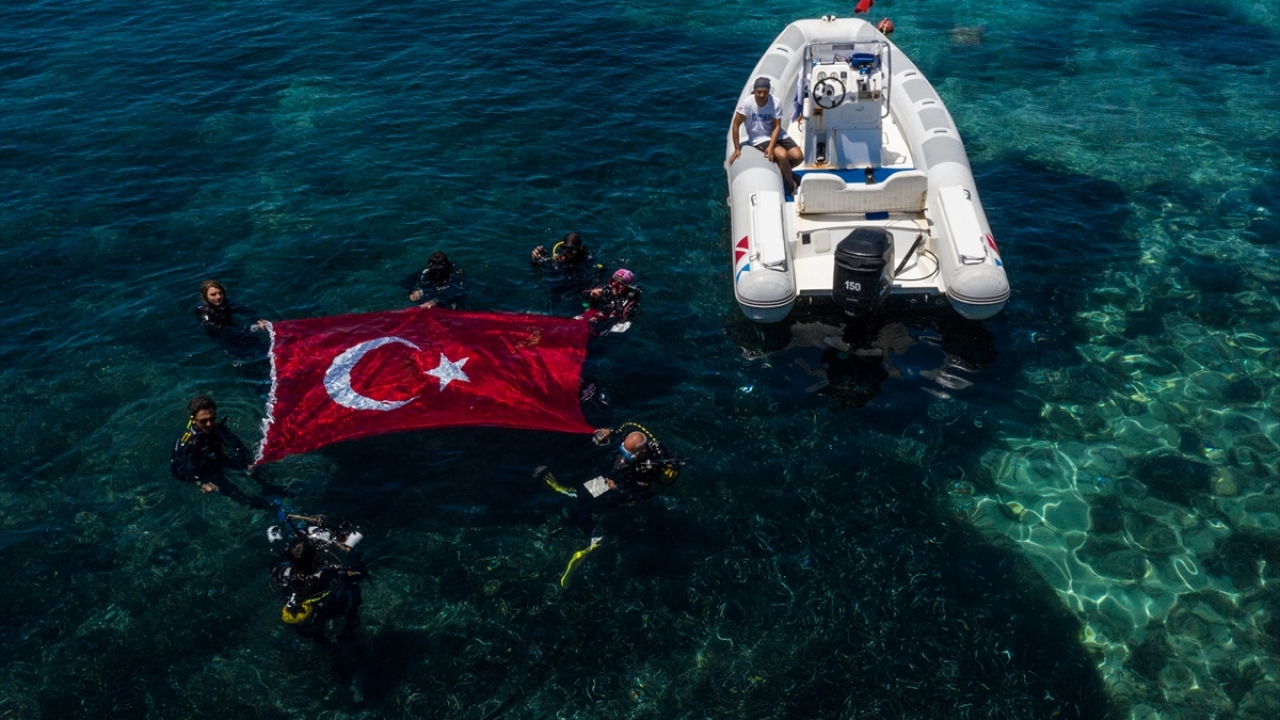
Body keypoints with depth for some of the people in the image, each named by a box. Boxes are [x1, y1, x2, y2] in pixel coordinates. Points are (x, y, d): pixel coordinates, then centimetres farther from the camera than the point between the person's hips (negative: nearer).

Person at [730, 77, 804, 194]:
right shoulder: (747, 104, -19)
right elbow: (736, 125, -12)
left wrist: (771, 146, -26)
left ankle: (782, 170, 19)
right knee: (782, 155, -27)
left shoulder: (775, 103, -12)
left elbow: (777, 127, -12)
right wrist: (737, 149, -12)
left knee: (798, 157, -14)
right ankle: (791, 184, -3)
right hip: (759, 139, -3)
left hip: (776, 135, 4)